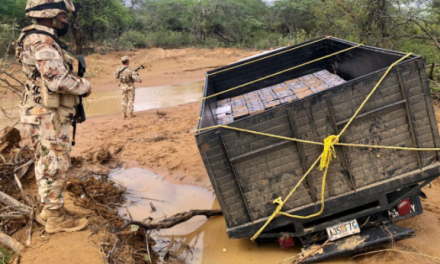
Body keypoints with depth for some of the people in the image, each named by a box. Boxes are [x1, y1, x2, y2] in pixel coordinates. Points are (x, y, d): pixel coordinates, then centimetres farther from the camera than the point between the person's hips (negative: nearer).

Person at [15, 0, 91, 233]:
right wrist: (84, 86, -13)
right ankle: (56, 218, 10)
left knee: (47, 165, 18)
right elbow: (58, 79, -29)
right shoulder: (42, 42, -19)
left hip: (45, 116, 10)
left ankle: (49, 208, 31)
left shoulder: (42, 40, 15)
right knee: (55, 166, -1)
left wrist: (77, 85, 8)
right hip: (49, 118, -10)